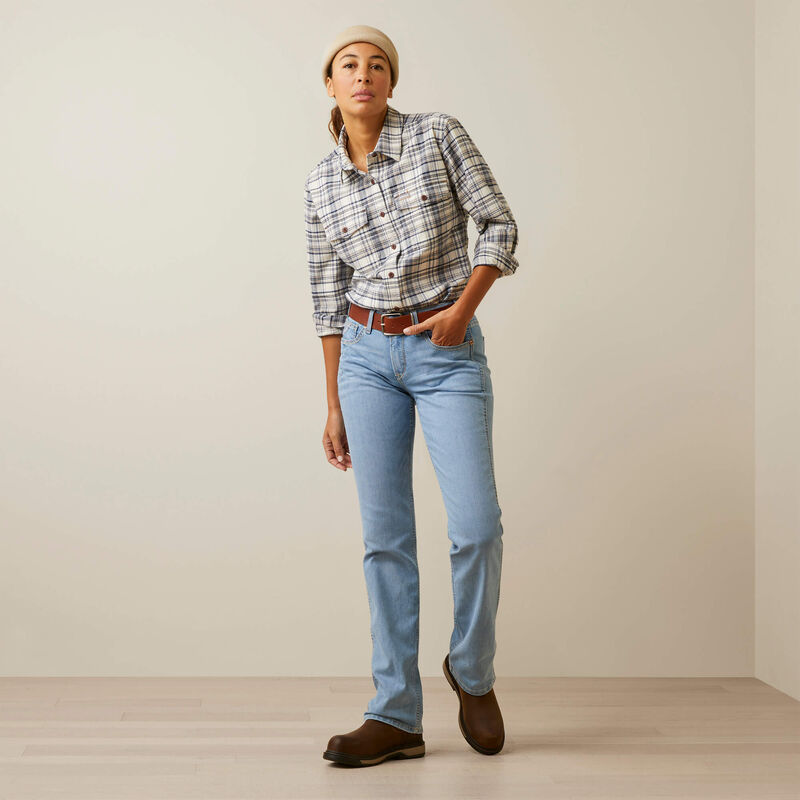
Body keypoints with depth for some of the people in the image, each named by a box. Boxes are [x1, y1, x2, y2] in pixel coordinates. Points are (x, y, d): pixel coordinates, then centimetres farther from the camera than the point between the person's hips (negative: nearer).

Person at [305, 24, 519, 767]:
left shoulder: (438, 134, -2)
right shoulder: (321, 183, 6)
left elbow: (500, 225, -1)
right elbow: (329, 296, 11)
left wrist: (463, 308, -15)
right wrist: (334, 405, 10)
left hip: (448, 351, -2)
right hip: (368, 353, 3)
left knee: (476, 525, -11)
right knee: (385, 536, 1)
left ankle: (471, 670, 17)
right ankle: (396, 715, 7)